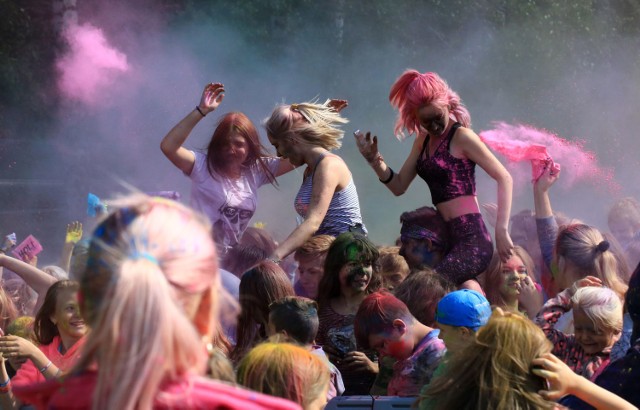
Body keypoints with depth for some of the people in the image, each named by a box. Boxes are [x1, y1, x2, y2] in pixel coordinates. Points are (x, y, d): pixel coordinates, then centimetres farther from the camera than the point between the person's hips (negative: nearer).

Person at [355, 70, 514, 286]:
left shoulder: (461, 137, -6)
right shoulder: (423, 141, 17)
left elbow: (504, 178, -9)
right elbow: (399, 186, 18)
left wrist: (501, 231, -15)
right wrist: (374, 160, 1)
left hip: (470, 239, -9)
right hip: (449, 240, 9)